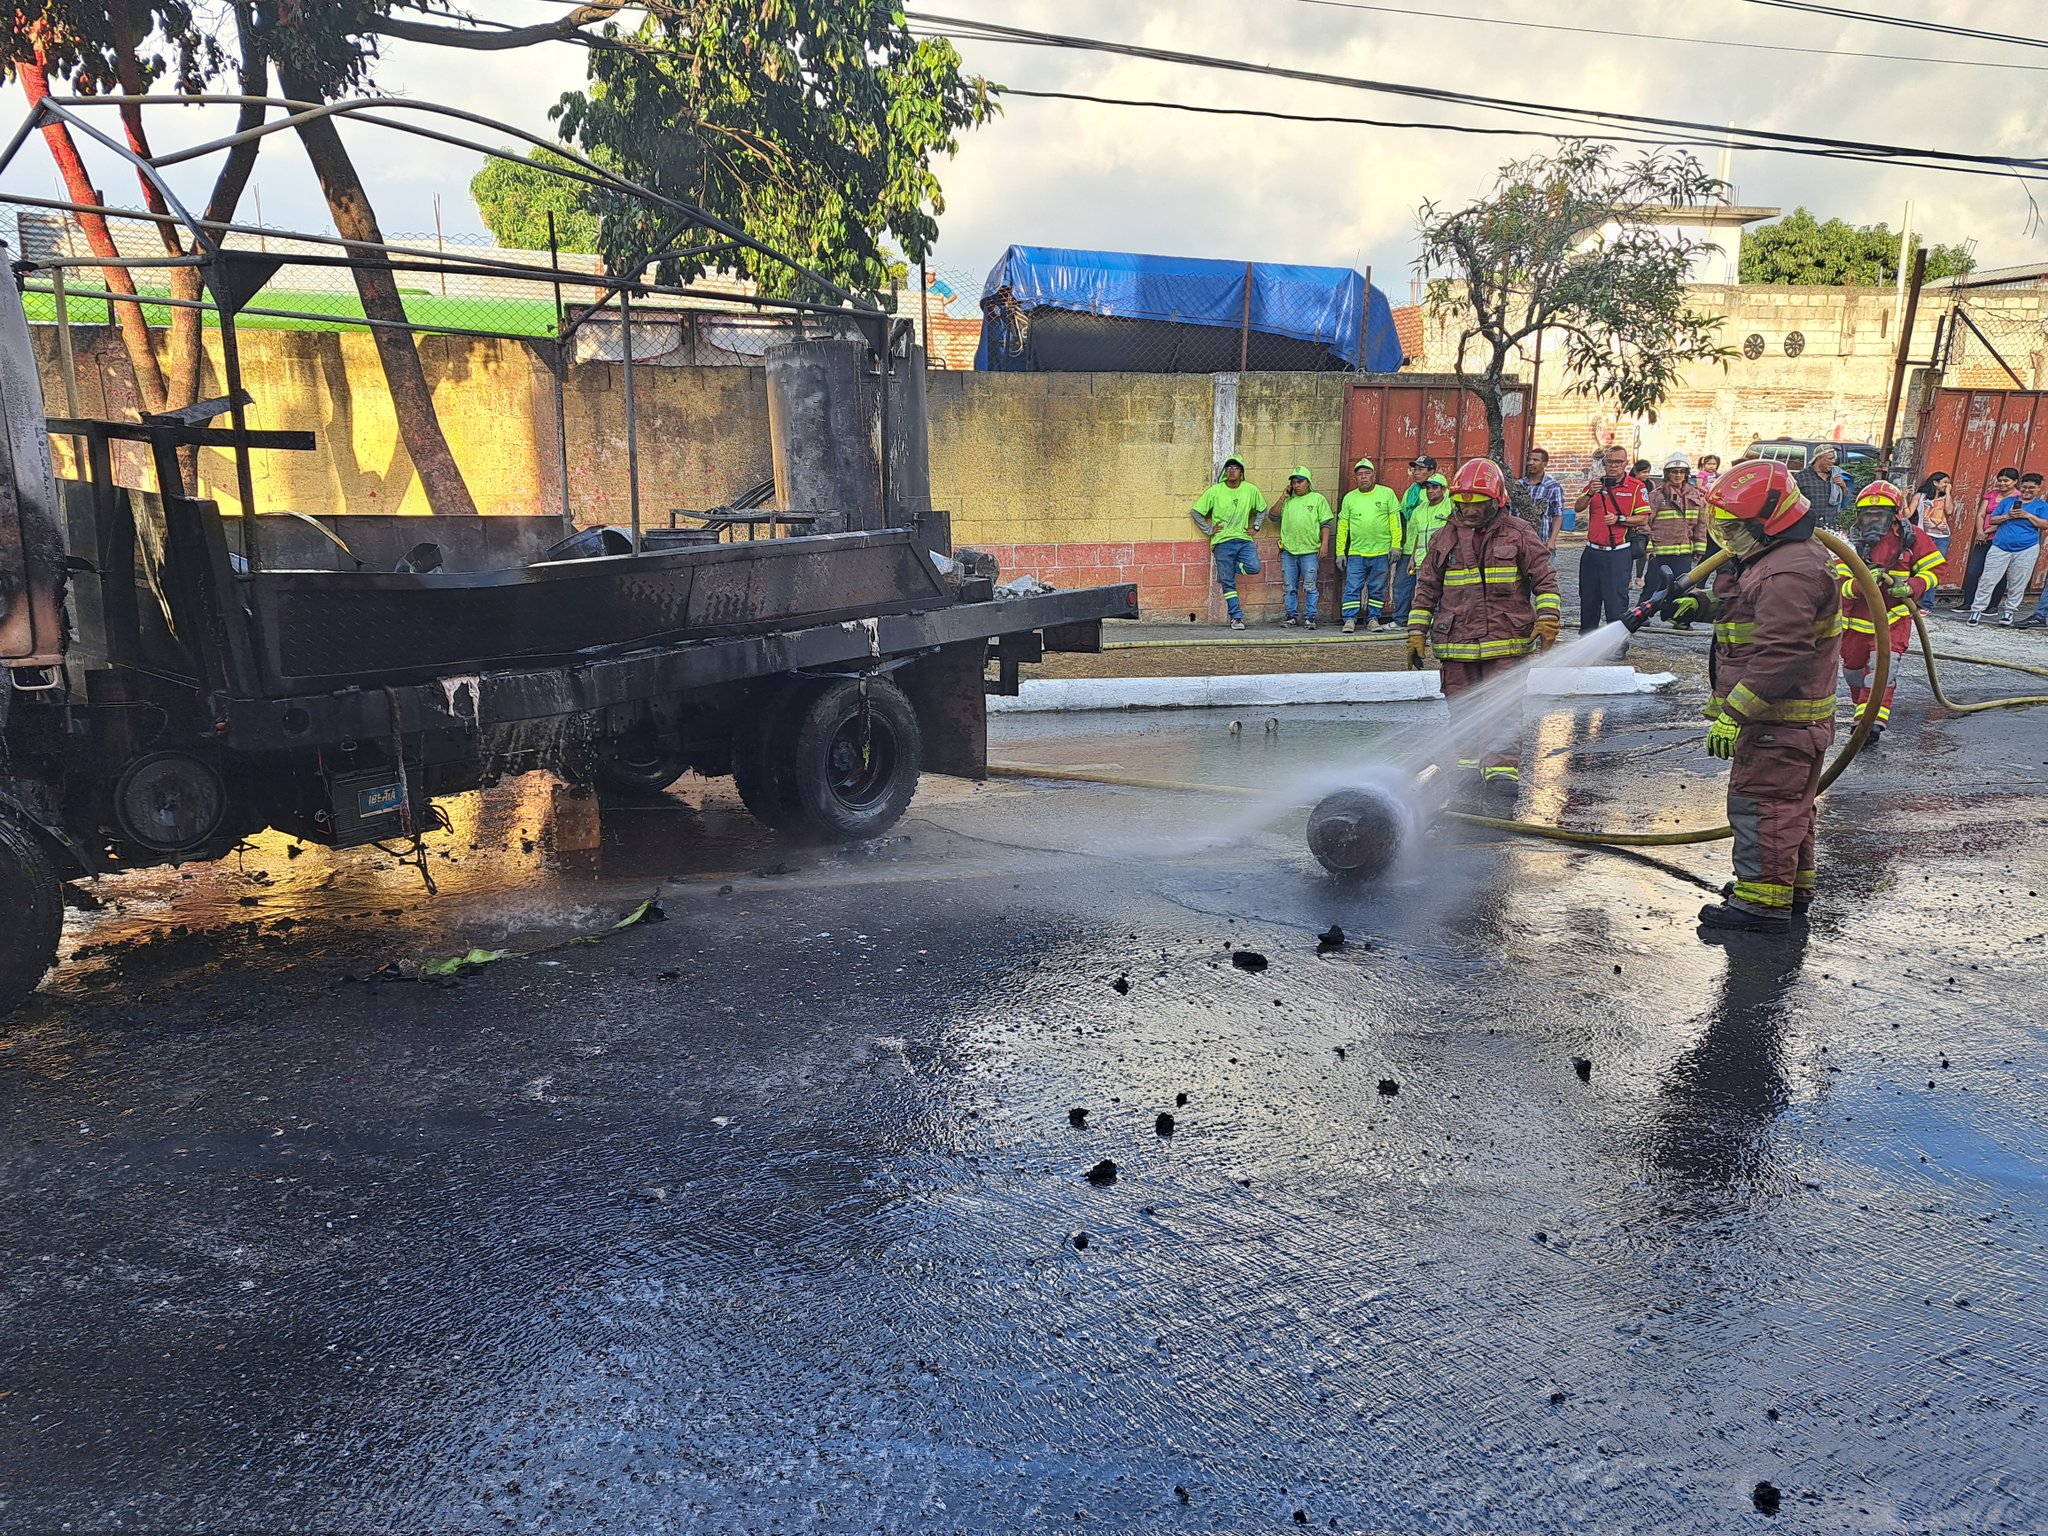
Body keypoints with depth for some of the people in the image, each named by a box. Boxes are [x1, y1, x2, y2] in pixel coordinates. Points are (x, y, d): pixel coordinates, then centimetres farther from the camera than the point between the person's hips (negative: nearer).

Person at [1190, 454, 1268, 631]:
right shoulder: (1215, 491, -1)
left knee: (1253, 567, -22)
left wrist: (1255, 527, 9)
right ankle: (1236, 617, 6)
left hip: (1244, 539, 2)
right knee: (1229, 583, -2)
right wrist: (1209, 530, 0)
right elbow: (1196, 512, 4)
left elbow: (1262, 509, 22)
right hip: (1222, 542, -2)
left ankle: (1225, 570, 7)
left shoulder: (1251, 490, 5)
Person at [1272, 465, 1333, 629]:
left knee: (1310, 587, -1)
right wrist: (1283, 496, 2)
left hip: (1310, 551, -3)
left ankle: (1311, 617, 3)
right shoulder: (1288, 500, 14)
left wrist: (1323, 544, -7)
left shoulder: (1318, 498, 5)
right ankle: (1291, 616, 15)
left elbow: (1325, 524, 2)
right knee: (1289, 588, 7)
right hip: (1288, 550, 4)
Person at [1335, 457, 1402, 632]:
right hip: (1356, 553, 1)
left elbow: (1395, 521, 3)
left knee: (1377, 589, 6)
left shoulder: (1387, 493, 4)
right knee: (1352, 588, -4)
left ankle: (1373, 619, 15)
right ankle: (1350, 619, 3)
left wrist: (1395, 545, -5)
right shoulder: (1349, 498, 9)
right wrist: (1340, 552, 6)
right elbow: (1342, 527, 10)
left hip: (1381, 552, -1)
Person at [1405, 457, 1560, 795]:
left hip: (1506, 641, -2)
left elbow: (1545, 579, 3)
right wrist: (1417, 632, 10)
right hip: (1456, 643, 3)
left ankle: (1503, 767, -2)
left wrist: (1547, 619, -9)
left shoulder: (1518, 533, 2)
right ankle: (1468, 762, 23)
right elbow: (1426, 588, 14)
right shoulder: (1445, 538, 9)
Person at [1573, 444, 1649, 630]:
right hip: (1592, 551, 5)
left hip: (1618, 552, -5)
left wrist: (1620, 519, -17)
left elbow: (1643, 519, -4)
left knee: (1616, 599, -5)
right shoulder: (1595, 483, 10)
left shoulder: (1636, 486, -2)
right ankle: (1586, 638, 25)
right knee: (1588, 598, 13)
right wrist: (1590, 493, -16)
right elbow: (1577, 508, 0)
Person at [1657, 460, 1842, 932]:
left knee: (1761, 804, -5)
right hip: (1780, 717, 11)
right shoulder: (1772, 559, 12)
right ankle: (1794, 886, 34)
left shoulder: (1790, 573, -23)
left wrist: (1734, 713, -29)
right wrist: (1697, 603, 14)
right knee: (1788, 804, 20)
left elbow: (1780, 657, -29)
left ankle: (1763, 902, 2)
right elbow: (1743, 607, 31)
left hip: (1780, 721, -11)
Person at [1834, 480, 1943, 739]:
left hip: (1893, 617, -2)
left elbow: (1934, 568, 0)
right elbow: (1840, 584, -13)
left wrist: (1909, 587, -17)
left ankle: (1871, 722, -17)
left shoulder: (1911, 537, -7)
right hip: (1856, 618, 3)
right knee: (1853, 669, 16)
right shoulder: (1852, 543, -6)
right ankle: (1864, 706, 43)